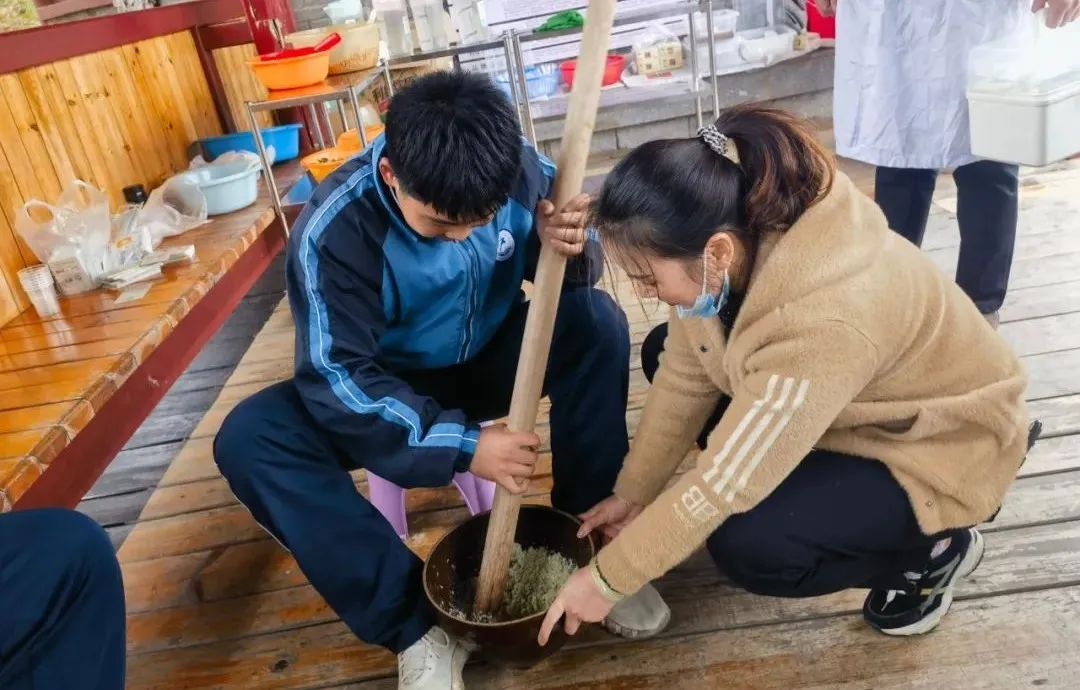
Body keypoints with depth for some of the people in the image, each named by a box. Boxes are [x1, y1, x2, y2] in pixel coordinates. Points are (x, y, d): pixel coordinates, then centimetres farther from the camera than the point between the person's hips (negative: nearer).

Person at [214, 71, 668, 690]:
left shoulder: (521, 171, -20)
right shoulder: (334, 230, -29)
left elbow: (567, 280, -8)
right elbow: (338, 378, -27)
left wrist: (569, 250, -34)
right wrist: (462, 444, -35)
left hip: (492, 356, 2)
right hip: (389, 384, -1)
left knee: (599, 322, -27)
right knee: (249, 440, -26)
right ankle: (417, 626, -21)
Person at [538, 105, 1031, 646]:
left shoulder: (822, 321, -41)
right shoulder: (731, 242, -19)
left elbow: (722, 483, -32)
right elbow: (682, 377, -8)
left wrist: (607, 578, -21)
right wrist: (630, 494, -3)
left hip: (941, 445, -7)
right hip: (848, 408, 8)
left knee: (746, 545, -26)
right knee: (665, 353, 0)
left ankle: (933, 549, 3)